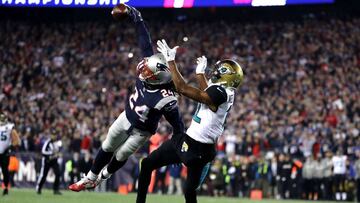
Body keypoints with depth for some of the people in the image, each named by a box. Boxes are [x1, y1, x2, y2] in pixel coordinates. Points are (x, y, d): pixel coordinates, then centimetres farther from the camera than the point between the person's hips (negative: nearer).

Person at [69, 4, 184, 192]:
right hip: (127, 118, 5)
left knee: (120, 157, 15)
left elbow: (177, 125, -30)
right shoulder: (150, 70, -25)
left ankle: (102, 177, 45)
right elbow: (146, 43, -18)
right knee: (107, 149, 17)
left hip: (141, 131, -5)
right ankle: (89, 178, 35)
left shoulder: (165, 99, -40)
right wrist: (136, 18, -16)